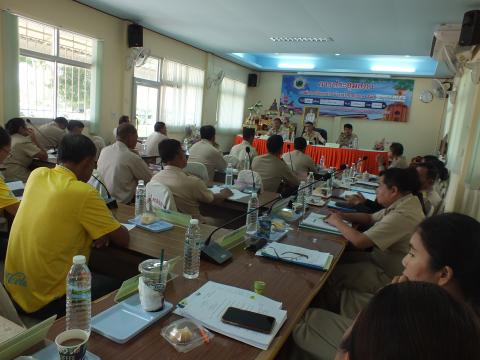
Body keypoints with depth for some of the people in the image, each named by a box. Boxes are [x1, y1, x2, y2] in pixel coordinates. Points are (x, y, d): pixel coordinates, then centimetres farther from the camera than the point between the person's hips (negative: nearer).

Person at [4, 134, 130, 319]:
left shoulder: (37, 174, -2)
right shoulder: (83, 193, -22)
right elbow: (123, 239, -13)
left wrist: (97, 227, 1)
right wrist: (106, 227, 8)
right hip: (45, 300, -7)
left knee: (96, 274, 27)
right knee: (117, 284, 13)